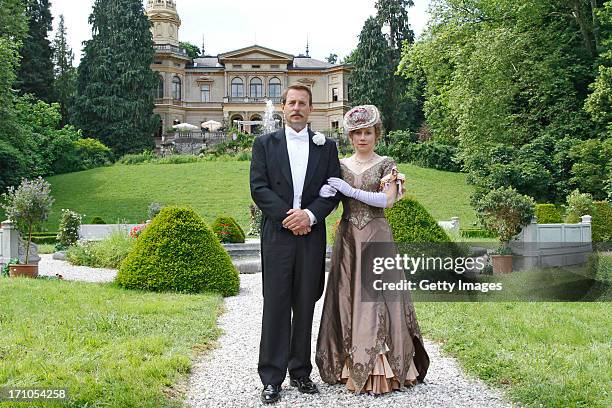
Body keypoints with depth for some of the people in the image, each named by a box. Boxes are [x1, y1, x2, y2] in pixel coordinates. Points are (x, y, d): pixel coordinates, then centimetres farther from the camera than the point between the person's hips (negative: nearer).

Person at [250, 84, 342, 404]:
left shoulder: (326, 146, 11)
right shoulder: (265, 144, 8)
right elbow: (258, 187, -1)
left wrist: (309, 214, -12)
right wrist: (286, 216, -12)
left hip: (311, 234, 2)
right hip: (277, 234, -1)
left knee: (305, 305, 7)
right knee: (275, 305, 0)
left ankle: (300, 372, 18)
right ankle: (271, 378, 6)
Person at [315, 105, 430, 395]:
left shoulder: (386, 164, 3)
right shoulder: (340, 165, 11)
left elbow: (387, 199, -10)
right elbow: (328, 199, 7)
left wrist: (350, 190, -15)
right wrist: (325, 193, -16)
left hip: (376, 238, -3)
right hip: (347, 238, 3)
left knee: (375, 298, -4)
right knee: (347, 297, 3)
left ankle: (381, 371, 3)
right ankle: (350, 367, 11)